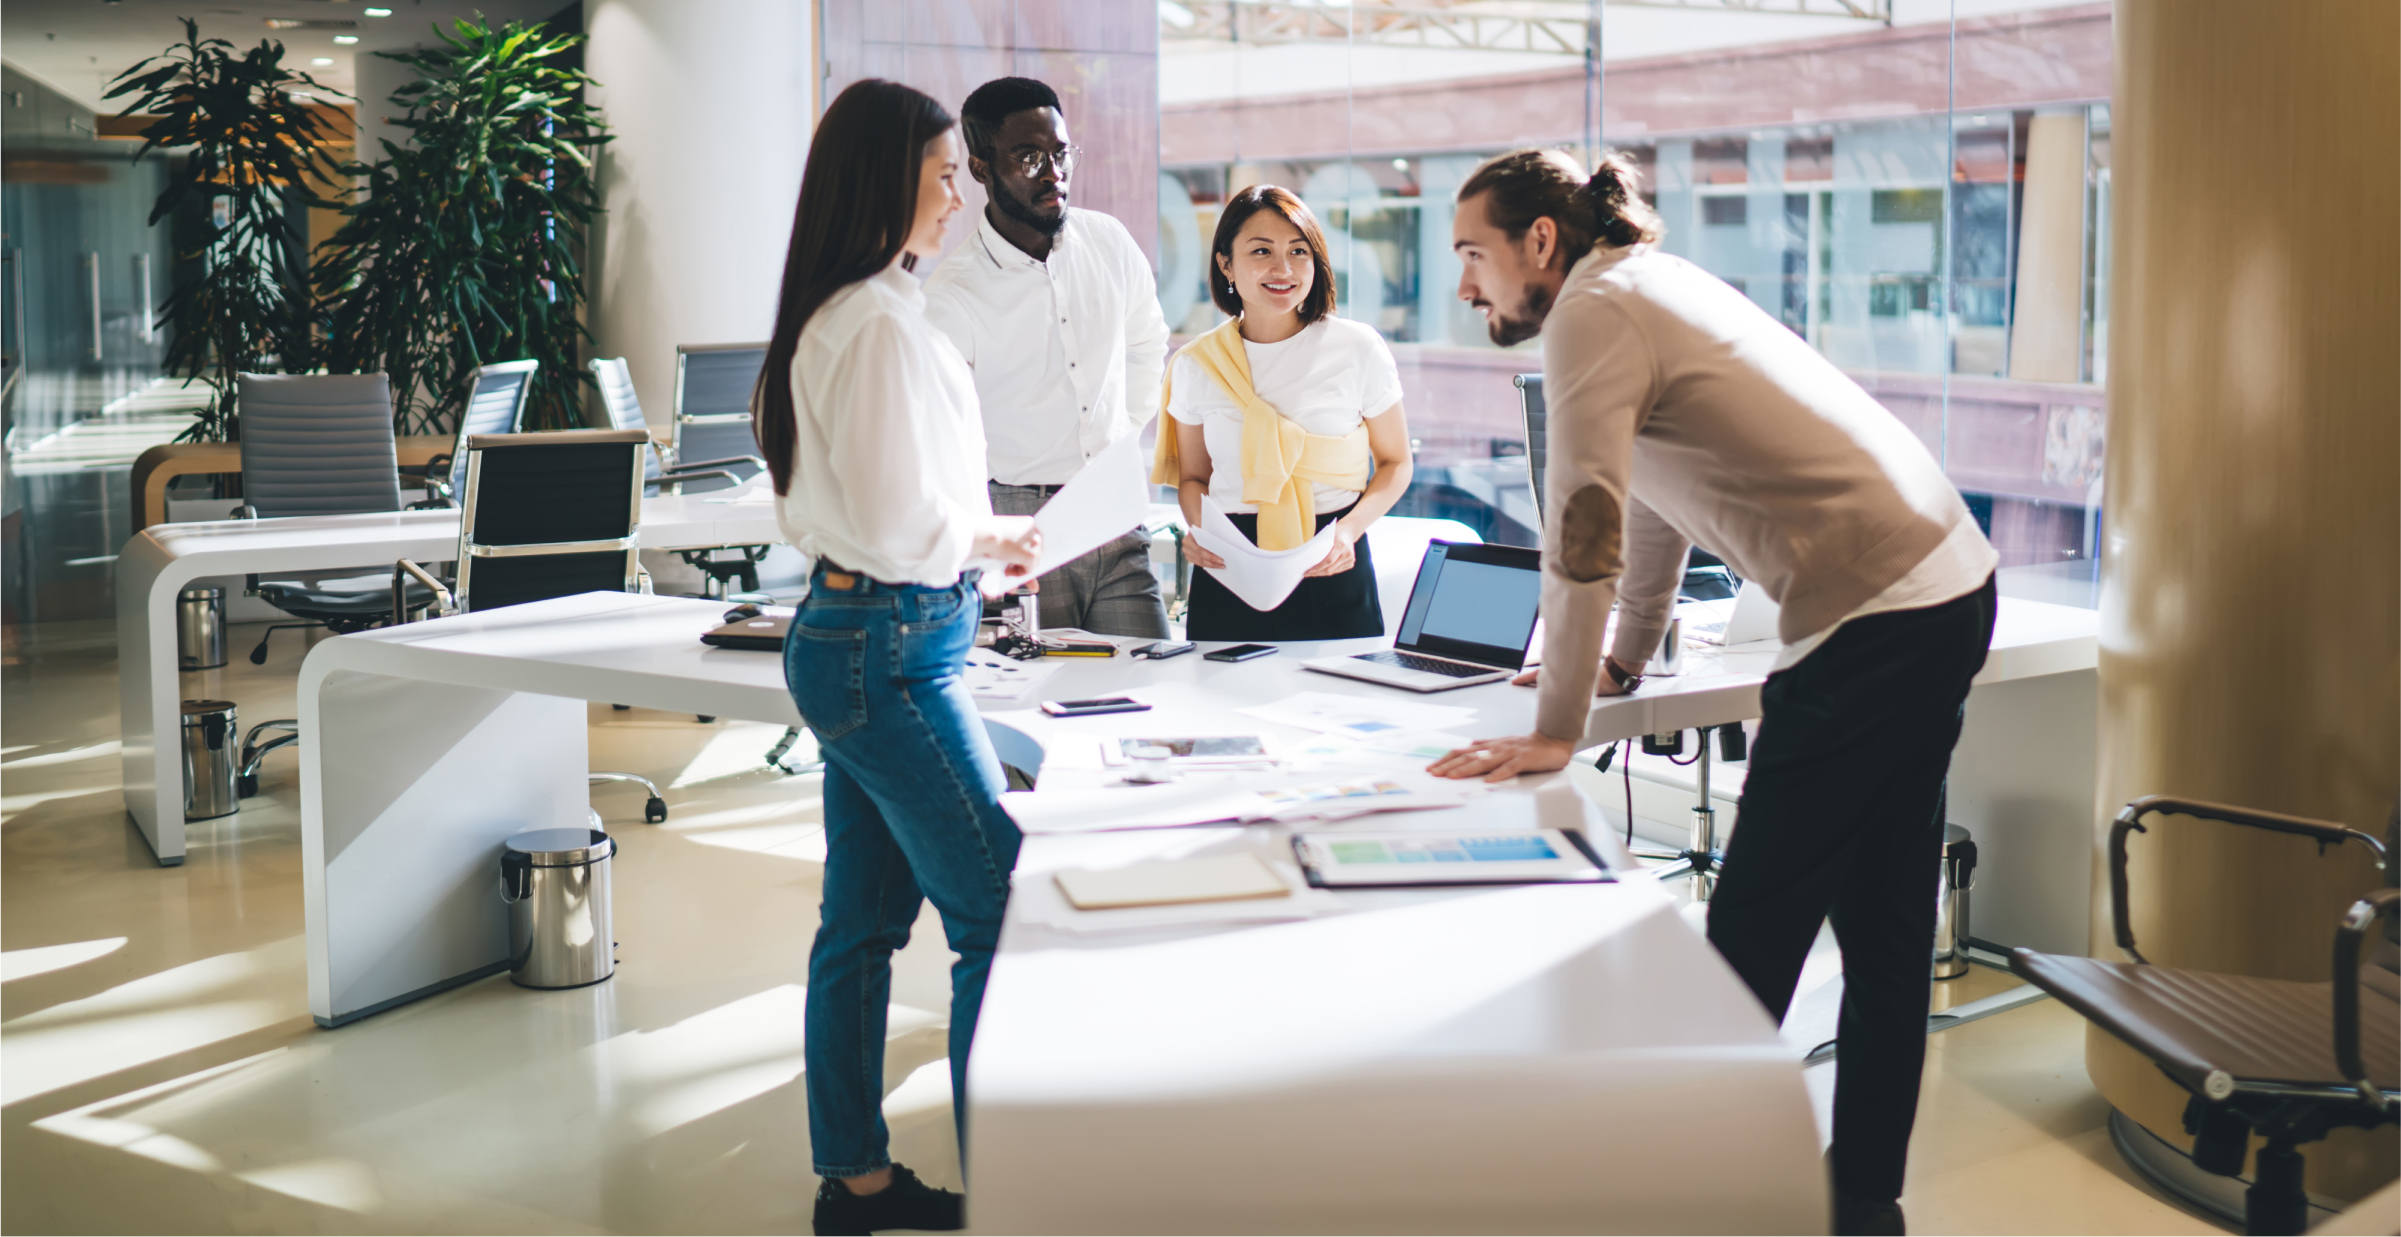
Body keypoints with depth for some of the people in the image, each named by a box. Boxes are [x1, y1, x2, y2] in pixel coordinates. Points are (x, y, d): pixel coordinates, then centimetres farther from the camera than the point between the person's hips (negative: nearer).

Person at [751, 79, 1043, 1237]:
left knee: (863, 922, 15)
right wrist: (993, 540, -5)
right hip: (892, 650, -10)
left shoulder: (835, 315, 12)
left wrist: (975, 543, 13)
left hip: (851, 639, 10)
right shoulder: (882, 324, -19)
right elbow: (894, 526, -22)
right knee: (1002, 914, -3)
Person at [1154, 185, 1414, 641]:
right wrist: (1198, 530, -6)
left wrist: (1350, 530, -10)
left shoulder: (1358, 349, -1)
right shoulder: (1196, 365, 4)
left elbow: (1394, 463, 8)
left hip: (1332, 575, -1)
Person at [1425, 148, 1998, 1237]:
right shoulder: (1656, 287, 20)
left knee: (1753, 931, -4)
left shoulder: (1596, 309, -9)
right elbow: (1653, 497, 30)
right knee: (1883, 920, 13)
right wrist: (1627, 661, 37)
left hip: (1872, 619, -10)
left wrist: (1555, 731, -13)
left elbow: (1585, 525, -16)